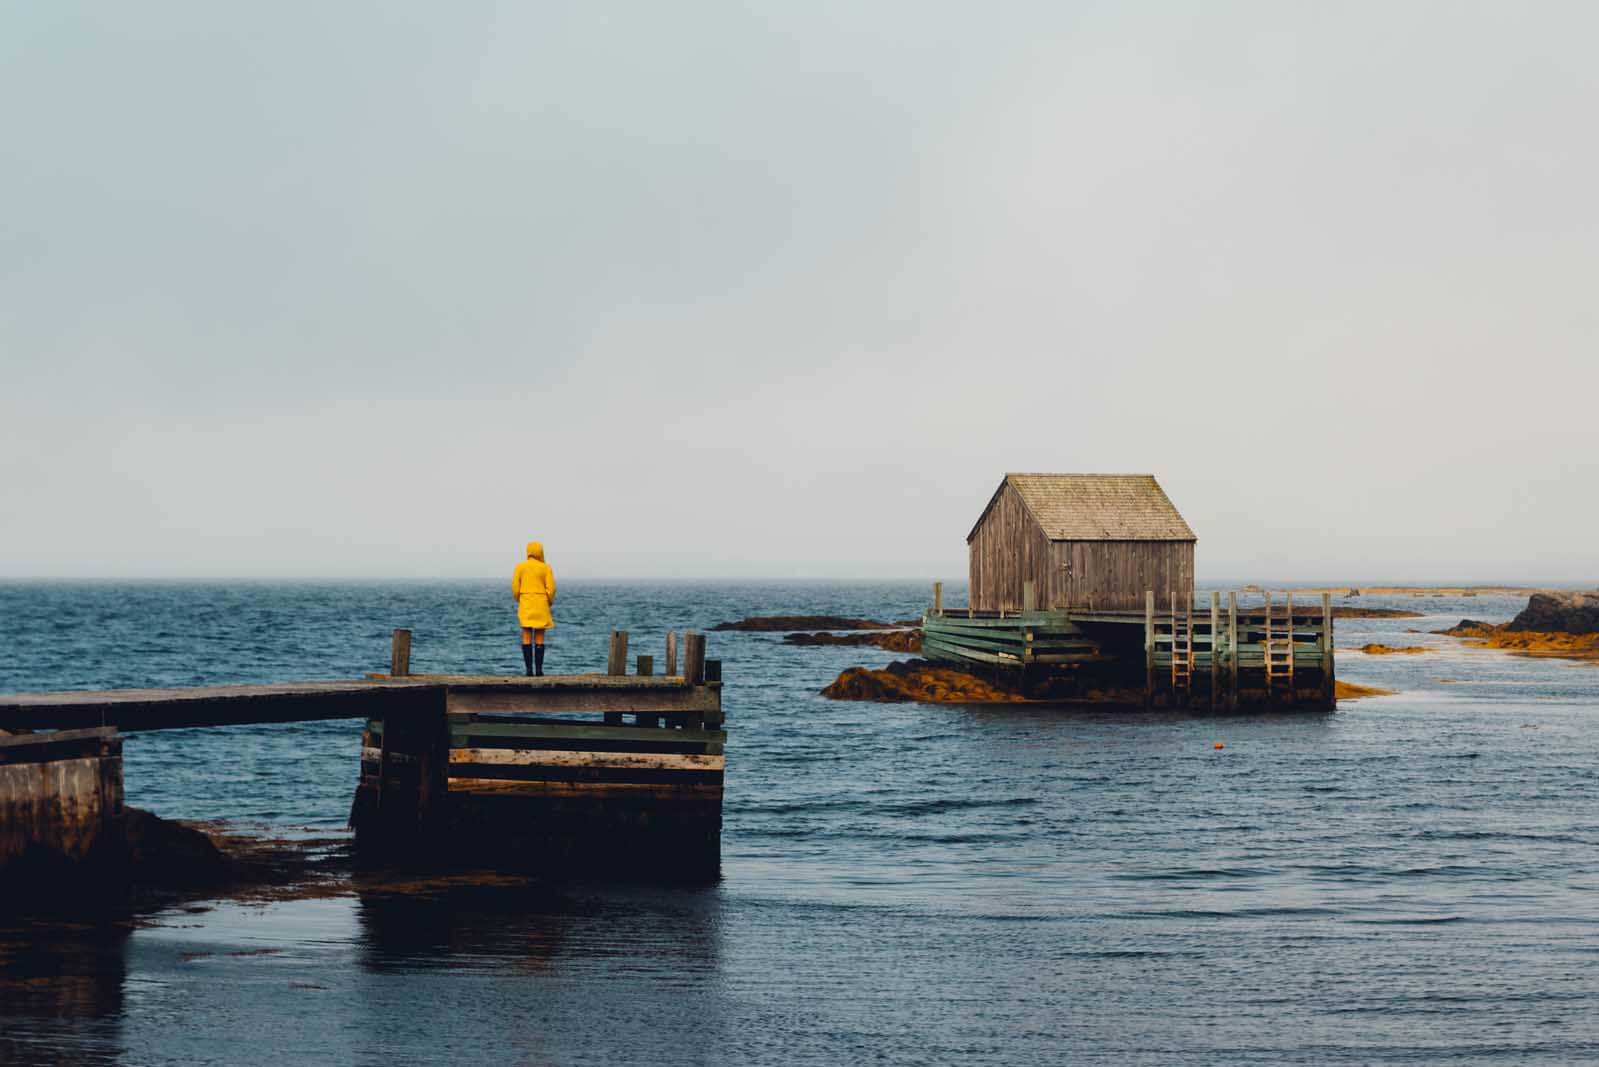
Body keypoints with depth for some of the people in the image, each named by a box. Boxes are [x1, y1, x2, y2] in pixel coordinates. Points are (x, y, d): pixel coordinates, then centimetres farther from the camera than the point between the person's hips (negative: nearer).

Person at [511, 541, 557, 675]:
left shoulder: (520, 567, 0)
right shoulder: (545, 568, -3)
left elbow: (515, 588, -2)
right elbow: (551, 588, -5)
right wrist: (549, 602, 13)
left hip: (525, 604, 1)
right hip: (541, 606, -1)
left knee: (527, 638, 1)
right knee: (539, 638, 4)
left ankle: (529, 669, -5)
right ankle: (539, 669, 0)